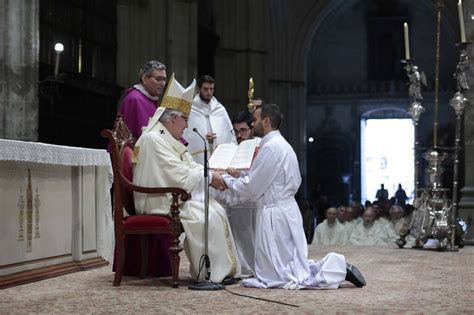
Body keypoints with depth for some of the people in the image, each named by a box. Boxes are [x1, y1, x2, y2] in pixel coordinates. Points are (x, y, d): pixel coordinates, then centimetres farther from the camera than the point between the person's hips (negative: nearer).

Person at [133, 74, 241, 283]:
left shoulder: (169, 139, 18)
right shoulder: (153, 139, -16)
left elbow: (189, 167, 19)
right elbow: (179, 174, -21)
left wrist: (213, 173, 3)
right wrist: (209, 177, -12)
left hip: (175, 198, 10)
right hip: (162, 203, -10)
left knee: (216, 210, -1)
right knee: (207, 217, -23)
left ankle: (225, 268, -2)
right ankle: (211, 272, -15)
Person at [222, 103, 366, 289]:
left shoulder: (271, 147, -17)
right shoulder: (282, 145, 14)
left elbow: (251, 187, -15)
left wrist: (225, 179, 0)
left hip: (274, 214, -10)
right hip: (285, 209, 10)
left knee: (280, 276, -4)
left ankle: (339, 270, -7)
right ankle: (334, 266, 9)